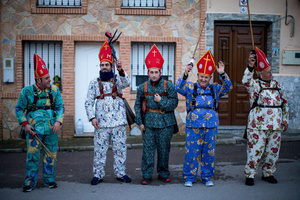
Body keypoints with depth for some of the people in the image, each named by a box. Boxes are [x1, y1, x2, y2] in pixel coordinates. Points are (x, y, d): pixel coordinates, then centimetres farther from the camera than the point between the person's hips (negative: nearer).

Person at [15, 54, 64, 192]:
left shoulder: (54, 90, 3)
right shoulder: (27, 91, -3)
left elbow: (60, 107, 5)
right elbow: (19, 109, 3)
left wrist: (58, 121, -9)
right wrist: (25, 124, -9)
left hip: (51, 129, 3)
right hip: (34, 129, -2)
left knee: (51, 154, 10)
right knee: (32, 155, -3)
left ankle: (49, 180, 25)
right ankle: (30, 183, 9)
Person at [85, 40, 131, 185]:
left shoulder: (118, 79, 7)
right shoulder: (94, 83, 7)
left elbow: (127, 83, -17)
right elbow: (88, 102, 4)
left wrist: (120, 69, -34)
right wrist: (92, 117, -9)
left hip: (118, 121, 0)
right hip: (101, 123, 0)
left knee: (120, 148, 7)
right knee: (99, 149, 4)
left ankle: (120, 173, 20)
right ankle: (98, 174, 16)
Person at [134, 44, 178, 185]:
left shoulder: (168, 86, -1)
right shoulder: (142, 87, 4)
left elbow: (174, 103, -3)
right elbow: (138, 105, 7)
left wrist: (161, 101, -15)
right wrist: (140, 122, 1)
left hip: (165, 124, -1)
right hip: (148, 124, 1)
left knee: (164, 149, 7)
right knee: (148, 149, 1)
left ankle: (163, 174, 23)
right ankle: (147, 176, 11)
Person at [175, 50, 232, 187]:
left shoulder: (215, 89, 13)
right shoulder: (190, 87, 7)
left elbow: (228, 87, 1)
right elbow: (178, 88, -8)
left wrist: (222, 74, -14)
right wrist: (185, 75, -23)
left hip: (211, 126, 2)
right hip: (193, 126, -2)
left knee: (209, 152, 9)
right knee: (191, 152, 2)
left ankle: (207, 177, 24)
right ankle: (189, 178, 15)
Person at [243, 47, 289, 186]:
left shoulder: (276, 85, 14)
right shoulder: (254, 85, -2)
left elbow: (284, 103, 20)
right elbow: (246, 80, -25)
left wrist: (285, 120, 13)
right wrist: (250, 66, -40)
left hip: (275, 125, 5)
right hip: (258, 125, -5)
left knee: (273, 151, 11)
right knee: (255, 150, -3)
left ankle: (268, 173, 28)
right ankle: (250, 175, 10)